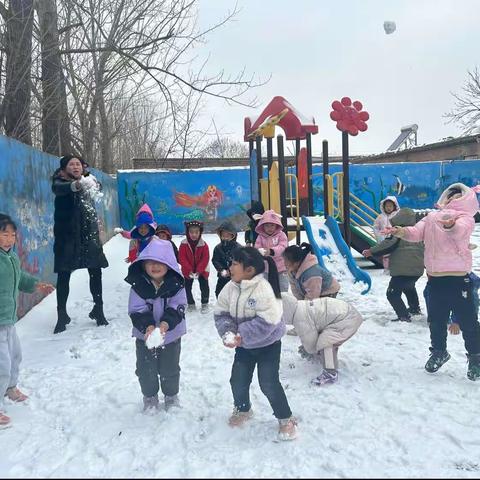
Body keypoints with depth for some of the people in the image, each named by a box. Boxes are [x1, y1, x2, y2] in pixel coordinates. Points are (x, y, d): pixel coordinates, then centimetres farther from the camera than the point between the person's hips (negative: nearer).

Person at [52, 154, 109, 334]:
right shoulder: (60, 181, -3)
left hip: (88, 233, 2)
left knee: (96, 272, 3)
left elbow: (97, 186, -12)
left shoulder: (86, 180, 8)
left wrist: (92, 183, -37)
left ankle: (98, 310, 18)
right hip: (66, 234, -2)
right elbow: (58, 189, -26)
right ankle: (62, 315, 9)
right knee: (64, 275, 0)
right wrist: (76, 185, -48)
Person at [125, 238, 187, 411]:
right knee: (146, 370, 13)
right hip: (144, 336, 0)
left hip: (171, 336, 0)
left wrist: (165, 324, -31)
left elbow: (177, 308, -16)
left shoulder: (176, 283, -13)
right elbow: (137, 310, -17)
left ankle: (171, 397, 40)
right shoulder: (138, 284, -14)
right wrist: (148, 326, -32)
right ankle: (149, 397, 37)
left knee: (170, 369, 16)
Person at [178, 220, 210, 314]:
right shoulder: (184, 244, -15)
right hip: (188, 271, 1)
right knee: (187, 287, 9)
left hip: (202, 271, -1)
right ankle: (191, 304, 27)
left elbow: (205, 259, -15)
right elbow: (182, 258, -16)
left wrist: (199, 270, -22)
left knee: (204, 287, 4)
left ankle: (205, 304, 21)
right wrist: (189, 270, -23)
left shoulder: (204, 245, -15)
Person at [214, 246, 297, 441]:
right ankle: (242, 409, 41)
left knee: (269, 383, -5)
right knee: (238, 380, 11)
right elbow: (221, 313, -2)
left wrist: (242, 335, -30)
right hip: (243, 344, 6)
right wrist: (227, 332, -20)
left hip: (268, 344, -6)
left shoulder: (263, 289, -30)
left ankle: (285, 418, 17)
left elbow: (267, 321, -32)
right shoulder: (230, 288, -9)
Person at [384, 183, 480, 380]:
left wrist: (450, 225, -48)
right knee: (436, 321, 17)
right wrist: (400, 231, -24)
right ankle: (439, 352, 38)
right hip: (434, 280, 4)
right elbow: (416, 232, -2)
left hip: (459, 279, -4)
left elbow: (459, 230, -24)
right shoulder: (431, 217, 13)